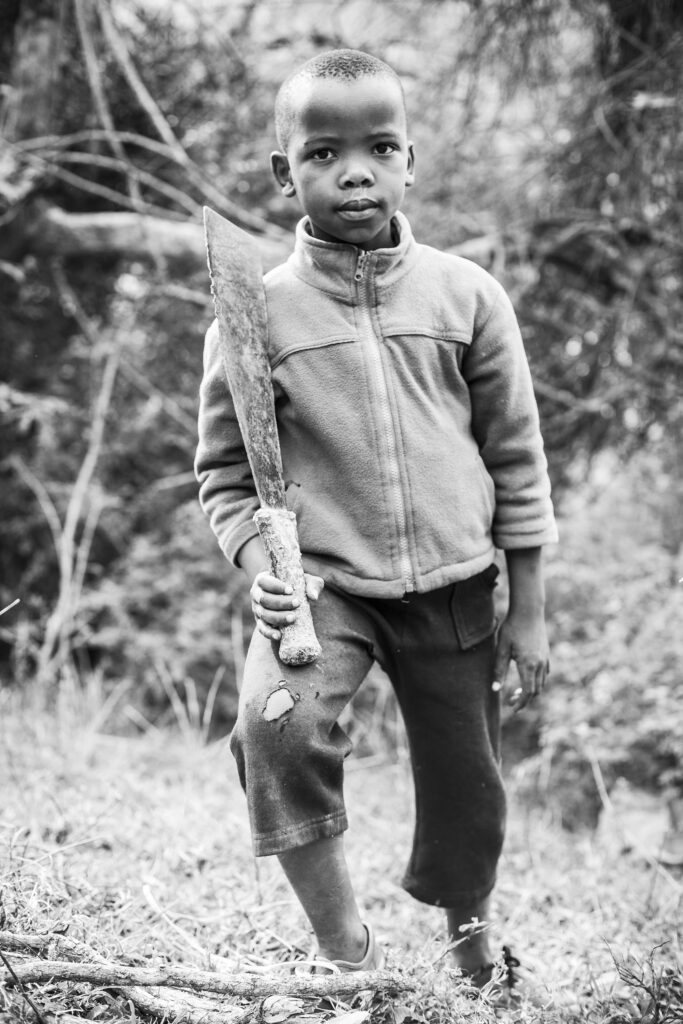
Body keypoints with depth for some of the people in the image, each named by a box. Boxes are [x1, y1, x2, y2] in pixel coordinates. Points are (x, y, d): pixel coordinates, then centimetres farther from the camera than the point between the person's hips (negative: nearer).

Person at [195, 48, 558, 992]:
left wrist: (529, 611, 4)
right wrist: (259, 565, -17)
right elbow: (225, 471, 2)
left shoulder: (466, 295, -3)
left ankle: (471, 938, 44)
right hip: (323, 583, -1)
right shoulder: (257, 314, -6)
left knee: (468, 796, 13)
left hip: (454, 587, 2)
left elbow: (516, 456, 4)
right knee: (278, 725, -30)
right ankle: (345, 950, -14)